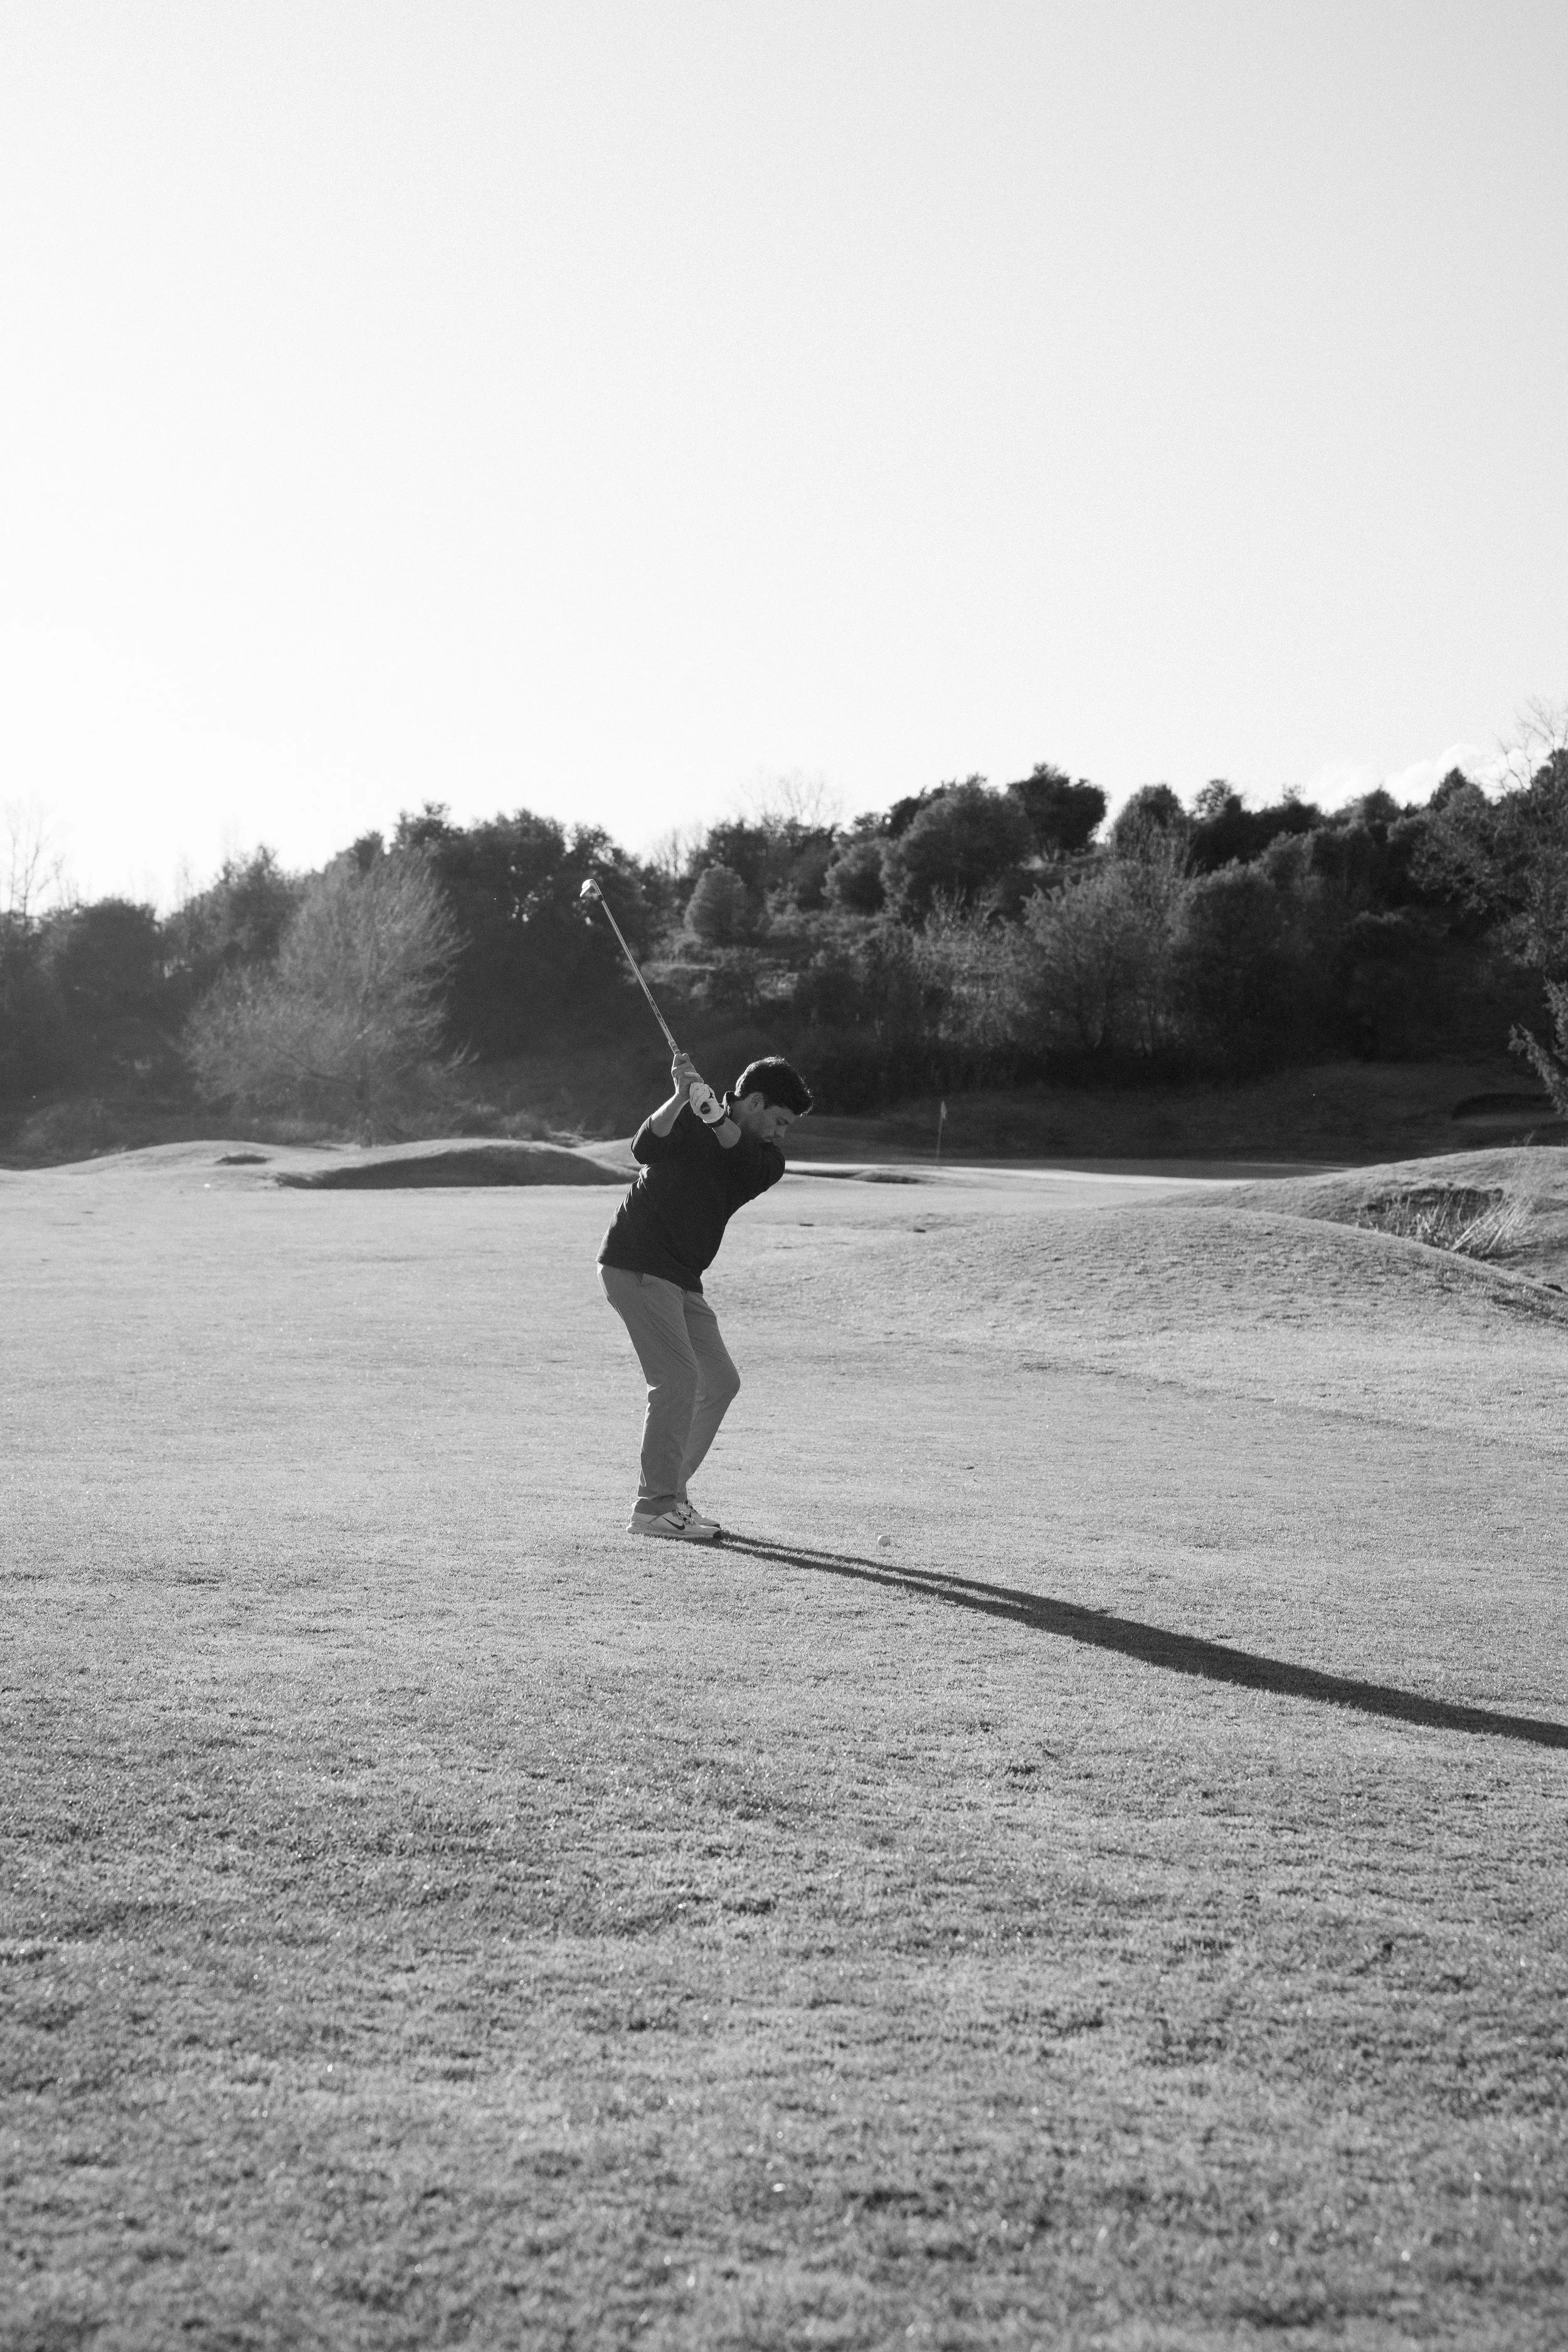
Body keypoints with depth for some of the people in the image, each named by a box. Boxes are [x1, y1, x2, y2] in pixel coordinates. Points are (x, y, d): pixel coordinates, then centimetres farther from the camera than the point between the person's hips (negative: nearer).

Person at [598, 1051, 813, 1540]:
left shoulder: (766, 1161, 8)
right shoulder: (687, 1120, -6)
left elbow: (738, 1150, -16)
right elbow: (645, 1148, -26)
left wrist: (714, 1114, -33)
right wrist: (683, 1096, -38)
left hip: (681, 1279, 8)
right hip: (636, 1265, -8)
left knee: (720, 1382, 10)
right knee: (678, 1378, -17)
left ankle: (671, 1492, 18)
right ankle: (653, 1508, -14)